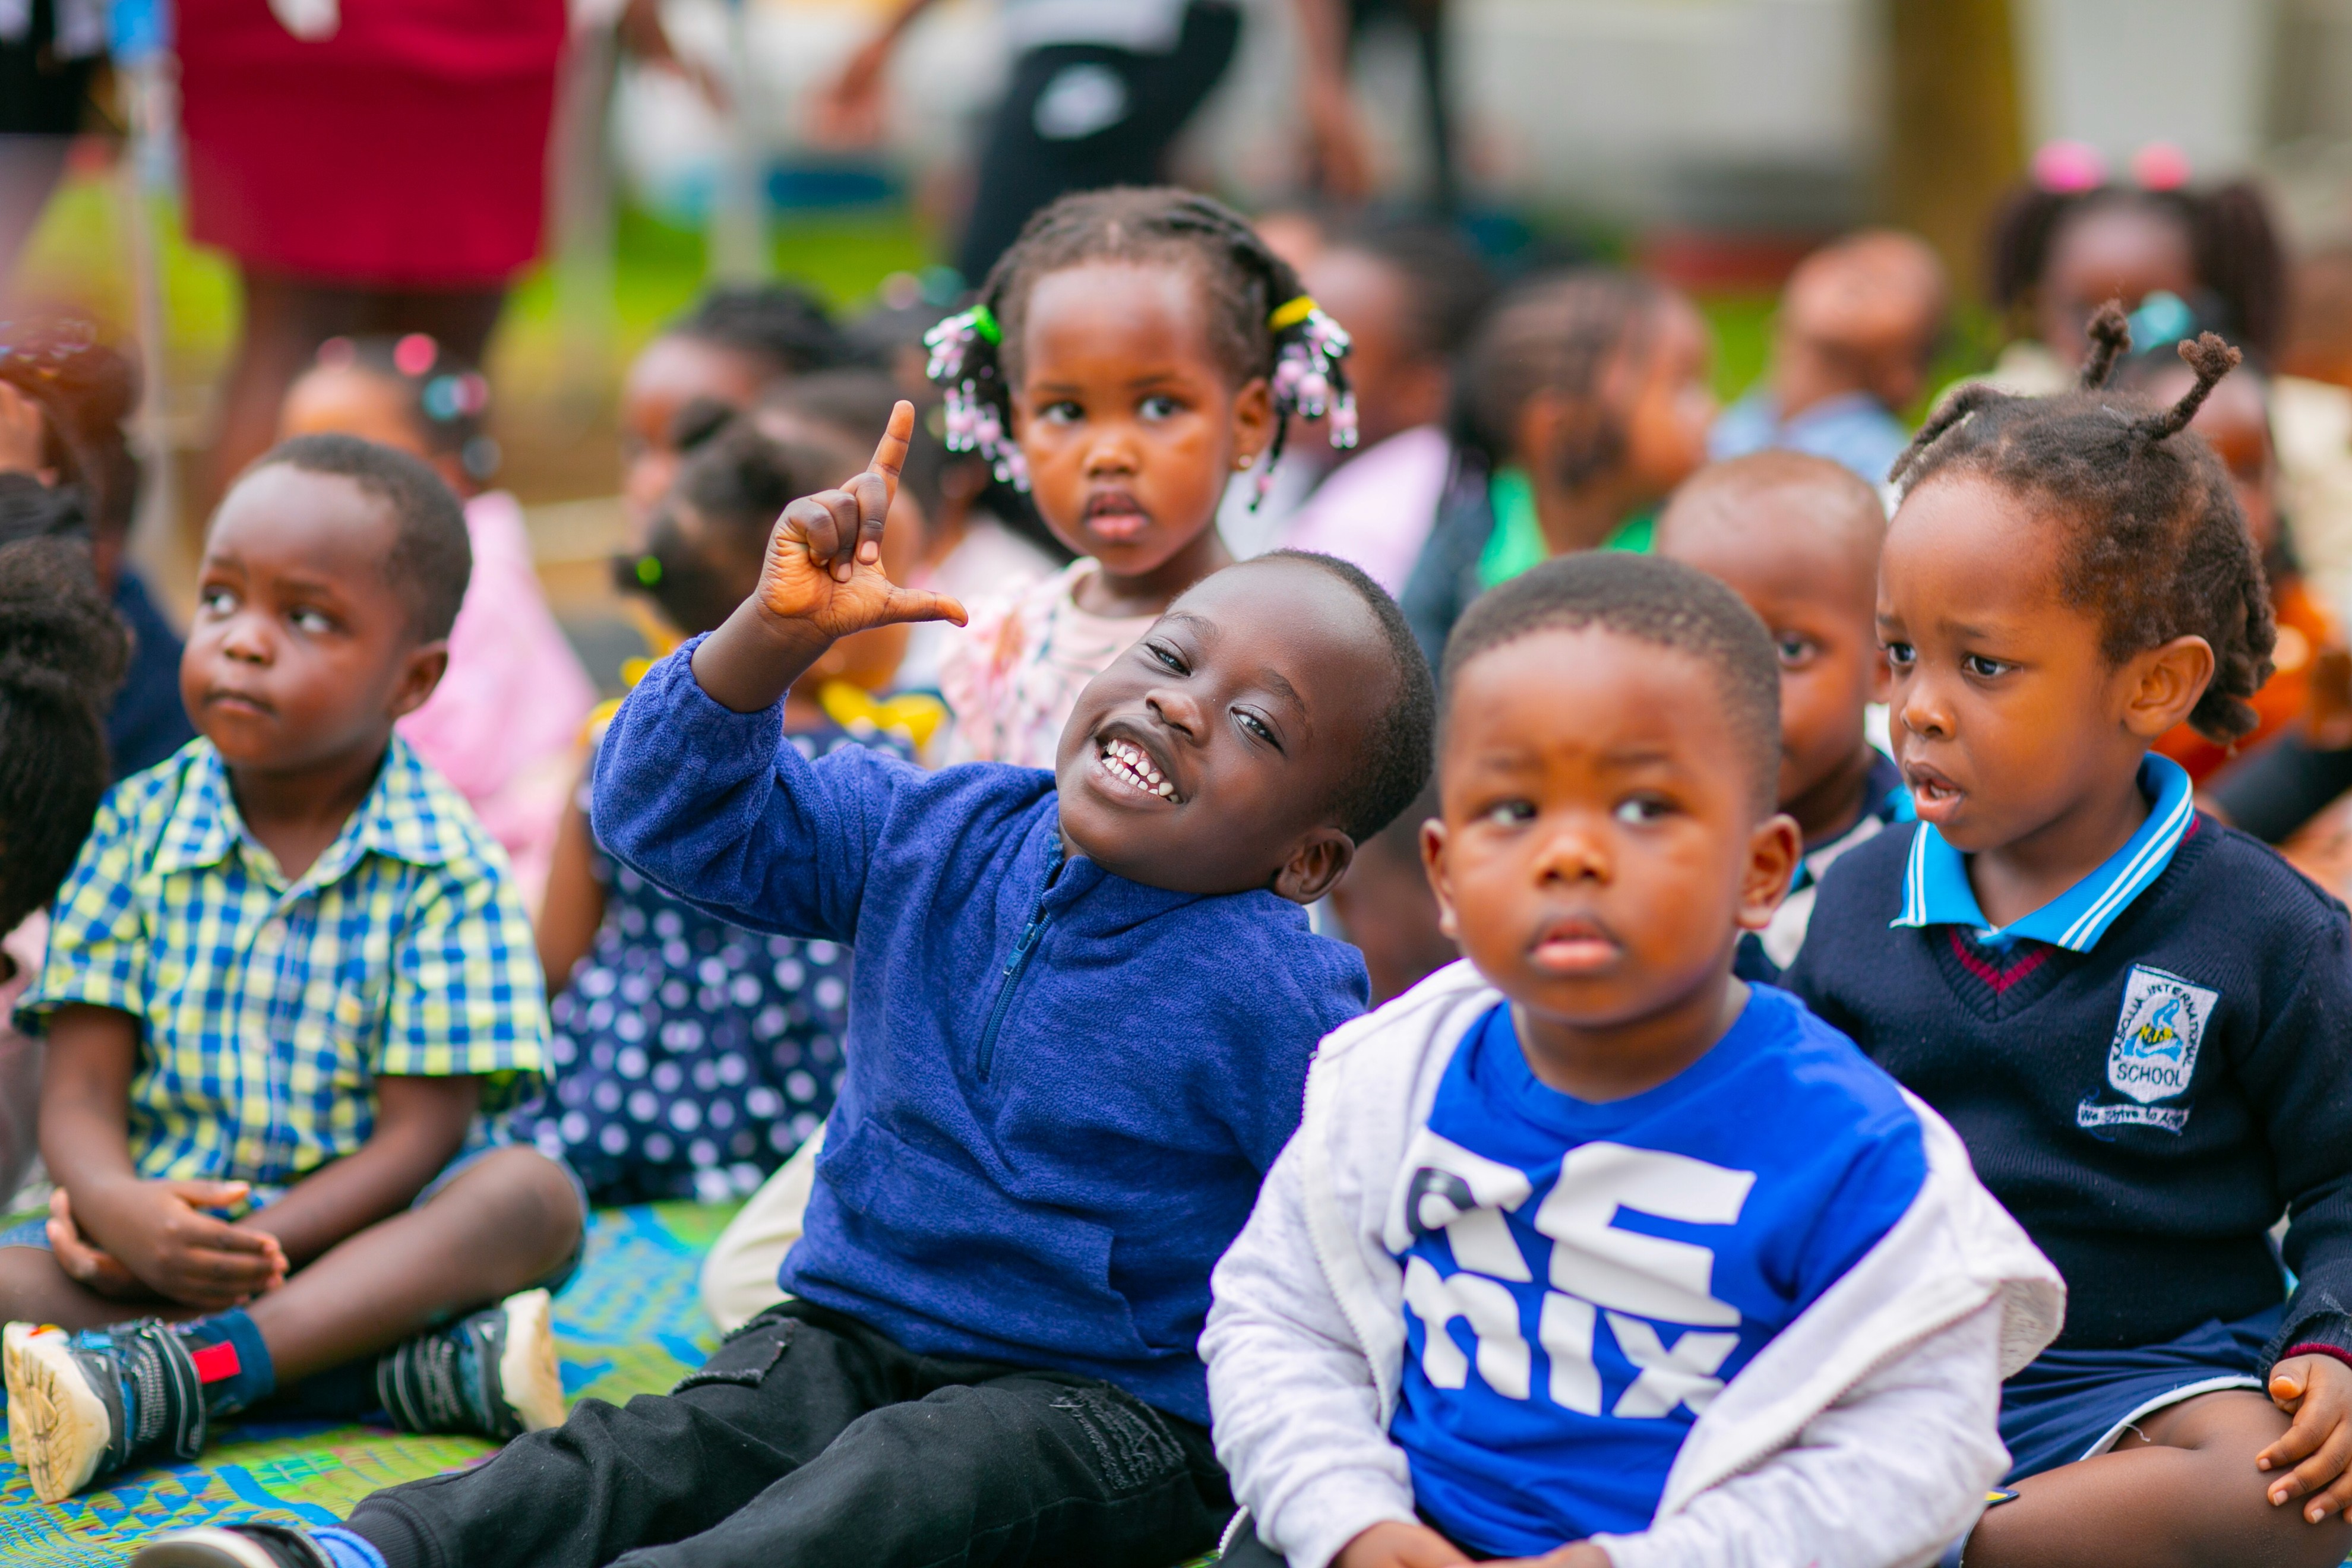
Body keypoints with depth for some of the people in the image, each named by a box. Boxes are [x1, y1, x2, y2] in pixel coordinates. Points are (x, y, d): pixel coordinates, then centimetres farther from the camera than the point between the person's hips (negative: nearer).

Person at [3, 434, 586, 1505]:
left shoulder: (445, 872, -6)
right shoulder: (141, 827, 1)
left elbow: (420, 1136, -11)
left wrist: (251, 1245, -24)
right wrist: (122, 1213, -27)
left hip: (357, 1230, -1)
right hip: (149, 1222, 2)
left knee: (534, 1193, -28)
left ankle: (174, 1375, -40)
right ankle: (407, 1369, -34)